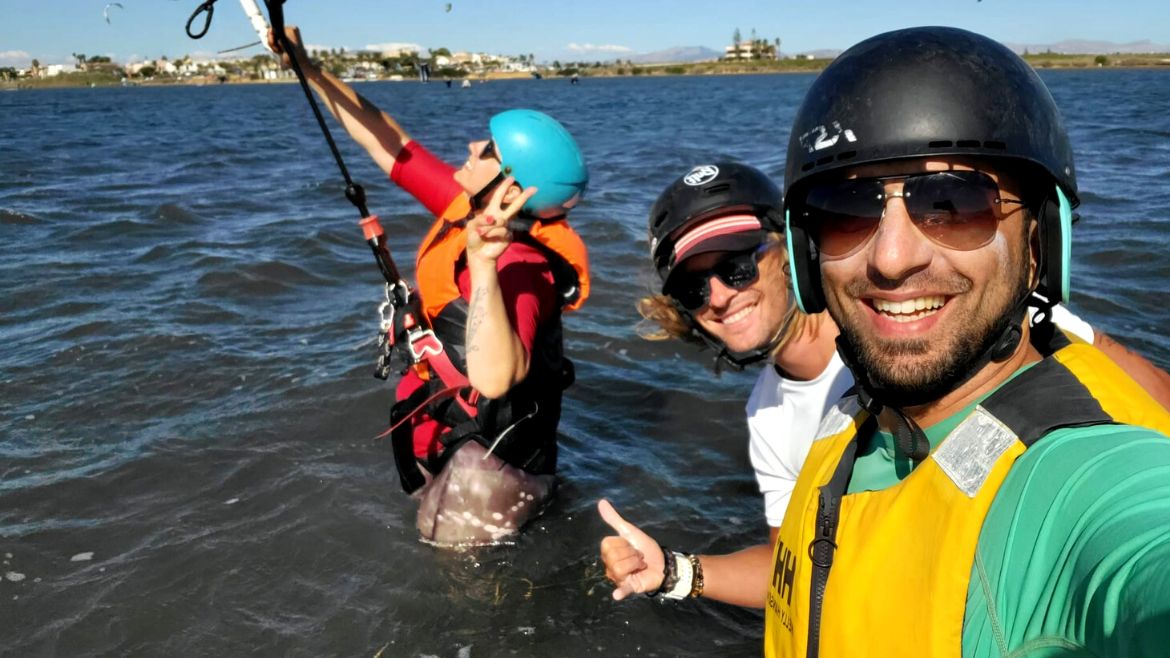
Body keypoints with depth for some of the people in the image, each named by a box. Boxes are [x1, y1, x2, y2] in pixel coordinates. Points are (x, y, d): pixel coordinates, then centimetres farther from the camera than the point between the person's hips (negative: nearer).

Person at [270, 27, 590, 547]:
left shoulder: (520, 269, -34)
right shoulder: (468, 207, -11)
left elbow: (494, 379, -50)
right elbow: (389, 144, -3)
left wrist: (482, 266, -56)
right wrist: (308, 69, -5)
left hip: (487, 470, -8)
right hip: (452, 443, 8)